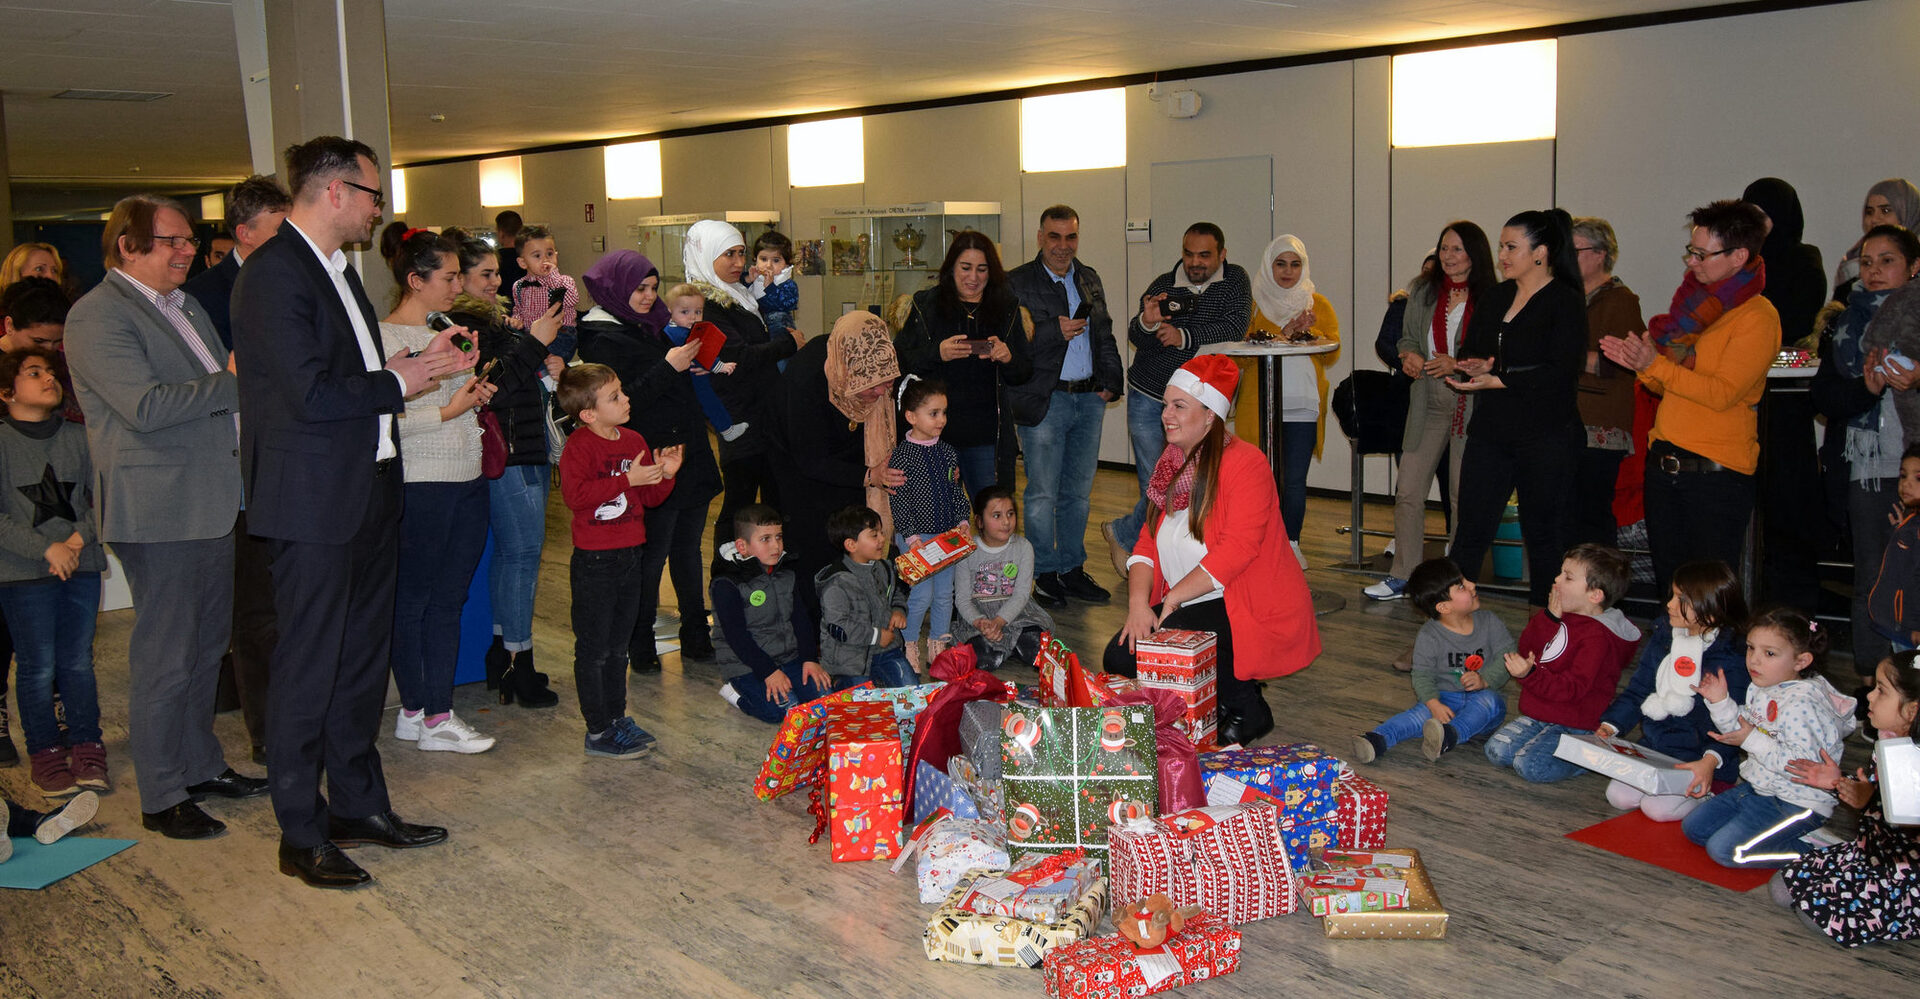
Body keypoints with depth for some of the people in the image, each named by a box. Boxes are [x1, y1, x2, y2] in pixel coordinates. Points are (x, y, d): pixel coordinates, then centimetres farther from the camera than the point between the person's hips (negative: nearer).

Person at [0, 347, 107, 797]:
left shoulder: (78, 438, 8)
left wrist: (80, 539, -7)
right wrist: (47, 549, -14)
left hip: (81, 568, 3)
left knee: (79, 663, 6)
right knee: (38, 668, 0)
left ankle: (86, 750, 16)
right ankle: (46, 756, 13)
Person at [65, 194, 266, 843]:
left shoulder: (184, 305, 17)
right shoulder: (97, 316, -12)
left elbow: (225, 390, 24)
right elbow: (146, 407, -23)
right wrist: (233, 384, -17)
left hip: (212, 503, 9)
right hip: (158, 511, -9)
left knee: (207, 644, 17)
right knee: (164, 658, -1)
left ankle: (201, 766, 31)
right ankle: (161, 799, 11)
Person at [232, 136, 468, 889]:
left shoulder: (337, 268, 16)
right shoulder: (275, 274, -16)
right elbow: (311, 394, -23)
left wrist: (420, 364, 5)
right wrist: (397, 383, -11)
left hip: (368, 490, 10)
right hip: (312, 501, -10)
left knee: (362, 657, 16)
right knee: (308, 668, 1)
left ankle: (359, 805, 29)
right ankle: (302, 835, 13)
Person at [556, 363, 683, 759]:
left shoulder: (635, 442, 10)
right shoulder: (579, 446, -12)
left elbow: (649, 497, 16)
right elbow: (574, 494, -26)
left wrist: (665, 474, -4)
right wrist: (627, 479, -25)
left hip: (630, 555, 7)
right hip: (594, 561, -7)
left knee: (618, 646, 17)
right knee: (594, 649, 2)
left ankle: (617, 718, 28)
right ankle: (598, 731, 10)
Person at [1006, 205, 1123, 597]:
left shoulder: (1090, 279, 15)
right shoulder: (1015, 284, -3)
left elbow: (1104, 335, 20)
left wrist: (1110, 382, 7)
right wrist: (1055, 332, -17)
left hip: (1089, 399, 5)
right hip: (1043, 401, -5)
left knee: (1078, 491, 12)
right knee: (1043, 494, -1)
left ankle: (1073, 570, 22)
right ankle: (1044, 575, 11)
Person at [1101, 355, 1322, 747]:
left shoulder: (1245, 463, -13)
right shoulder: (1171, 466, 12)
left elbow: (1236, 550, -22)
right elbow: (1148, 543, 6)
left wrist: (1171, 598, -21)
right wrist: (1138, 603, -12)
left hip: (1249, 611, -8)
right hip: (1187, 608, 8)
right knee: (1119, 655, -8)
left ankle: (1247, 708, -2)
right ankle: (1221, 693, 9)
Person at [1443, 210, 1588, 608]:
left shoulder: (1566, 302, -7)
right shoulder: (1498, 296, 13)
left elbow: (1561, 372, -18)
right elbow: (1469, 350, 17)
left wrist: (1495, 380, -21)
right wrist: (1472, 365, -7)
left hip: (1545, 439, -6)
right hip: (1490, 432, 6)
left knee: (1543, 534, 5)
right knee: (1471, 530, 3)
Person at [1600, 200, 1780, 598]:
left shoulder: (1758, 315, -8)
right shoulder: (1694, 301, 14)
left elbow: (1722, 393, -17)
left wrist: (1655, 364, -17)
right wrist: (1636, 363, 1)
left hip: (1717, 472, -7)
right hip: (1663, 462, 7)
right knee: (1668, 587, 14)